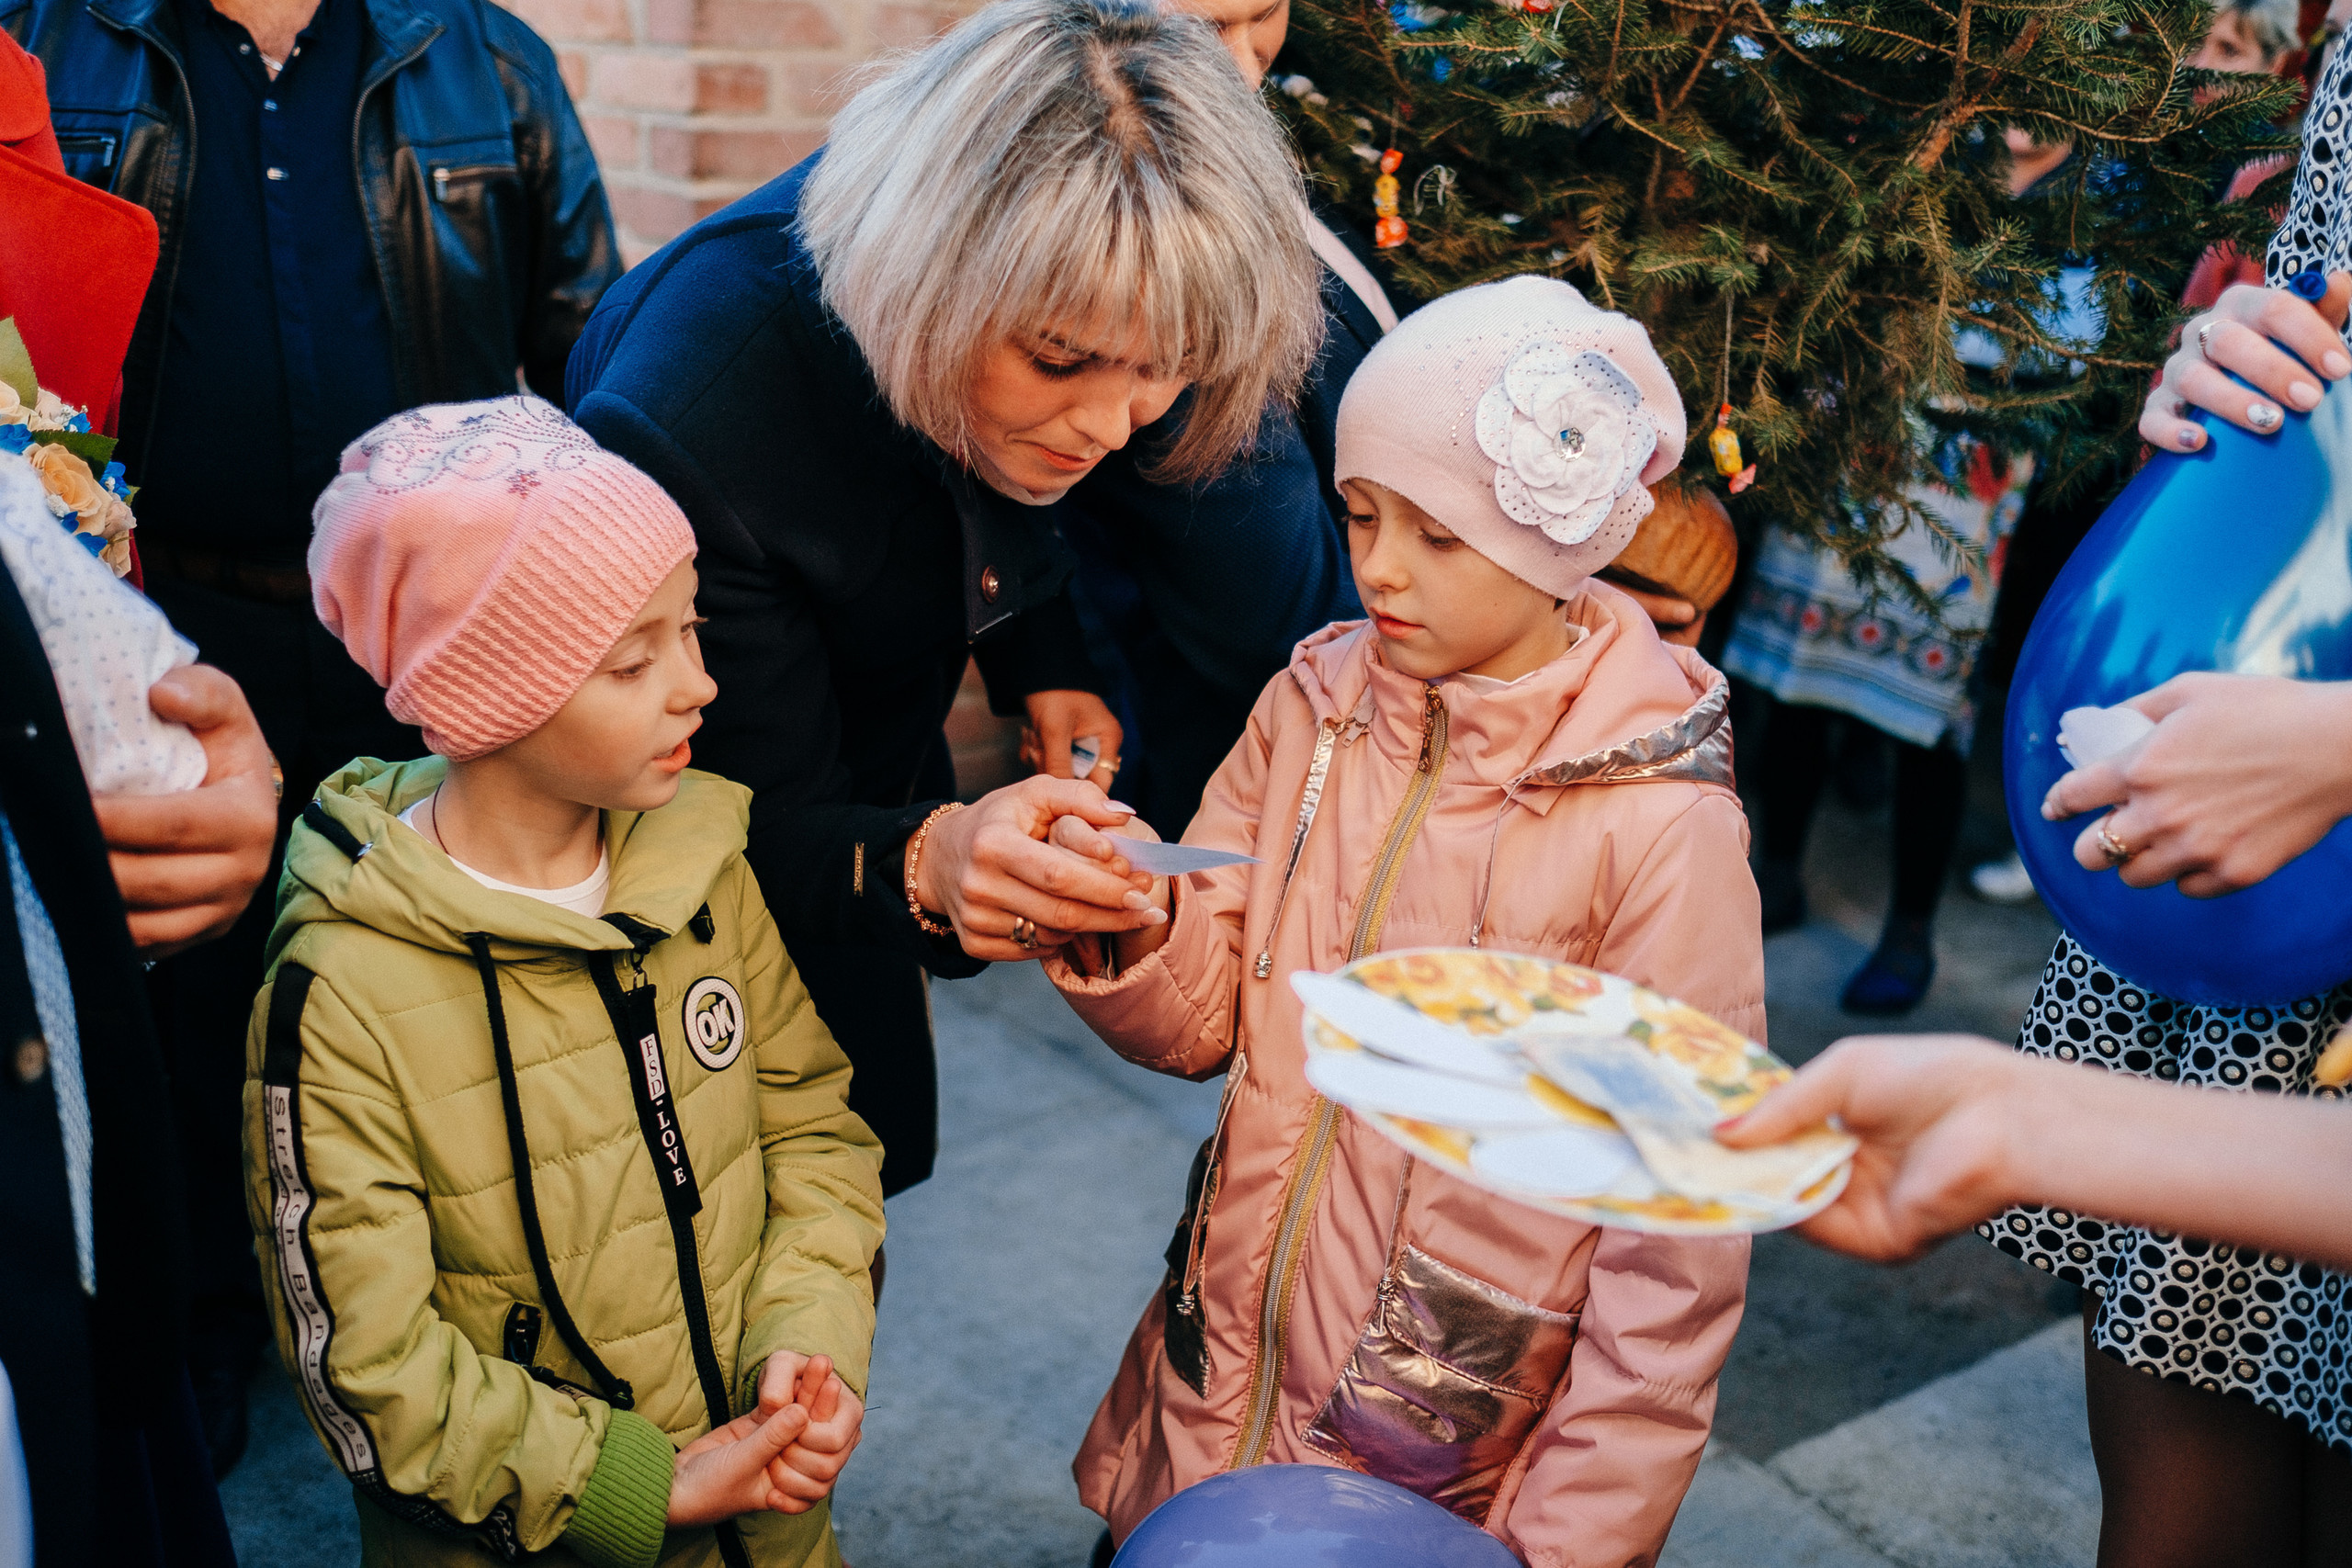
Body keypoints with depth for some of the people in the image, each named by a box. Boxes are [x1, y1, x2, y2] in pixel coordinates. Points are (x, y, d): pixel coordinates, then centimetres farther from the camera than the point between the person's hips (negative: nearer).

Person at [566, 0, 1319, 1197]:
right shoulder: (687, 425, -40)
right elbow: (759, 822, -31)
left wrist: (1042, 661, -10)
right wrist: (922, 861, -51)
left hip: (880, 767, 5)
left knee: (879, 1142, 21)